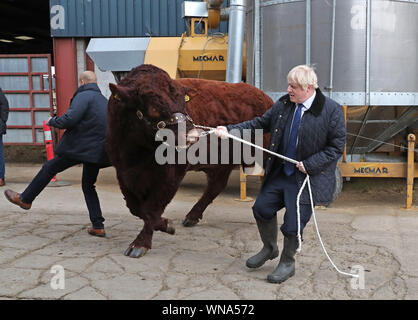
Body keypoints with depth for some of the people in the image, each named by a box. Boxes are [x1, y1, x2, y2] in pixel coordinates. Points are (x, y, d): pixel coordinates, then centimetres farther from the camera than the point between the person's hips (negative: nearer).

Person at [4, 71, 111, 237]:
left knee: (49, 169, 12)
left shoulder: (83, 96, -9)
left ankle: (25, 199, 27)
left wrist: (52, 121, -1)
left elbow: (69, 119, -19)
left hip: (78, 147, -7)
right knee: (88, 186, 16)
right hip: (97, 151, 7)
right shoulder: (105, 100, 16)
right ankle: (98, 226, 9)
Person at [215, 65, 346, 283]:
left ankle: (287, 263, 27)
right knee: (262, 208, 12)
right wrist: (230, 130, -1)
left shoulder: (332, 110, -14)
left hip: (307, 177, -6)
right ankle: (269, 248, 40)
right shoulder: (284, 104, 1)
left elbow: (336, 147, -12)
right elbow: (261, 123, 9)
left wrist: (309, 165, -19)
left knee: (293, 224, -2)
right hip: (280, 172, 6)